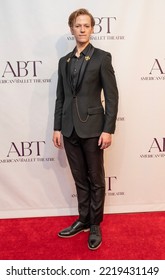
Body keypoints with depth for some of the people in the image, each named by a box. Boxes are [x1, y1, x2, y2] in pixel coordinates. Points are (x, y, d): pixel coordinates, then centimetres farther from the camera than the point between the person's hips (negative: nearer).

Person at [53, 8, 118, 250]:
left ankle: (95, 225, 22)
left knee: (96, 180, 7)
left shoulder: (102, 57, -1)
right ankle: (83, 220, 29)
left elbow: (112, 96, -6)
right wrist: (57, 128, 6)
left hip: (92, 128, -4)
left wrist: (108, 129, -13)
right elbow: (60, 98, 12)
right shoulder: (64, 61, 13)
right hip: (70, 130, 5)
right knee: (80, 179, 14)